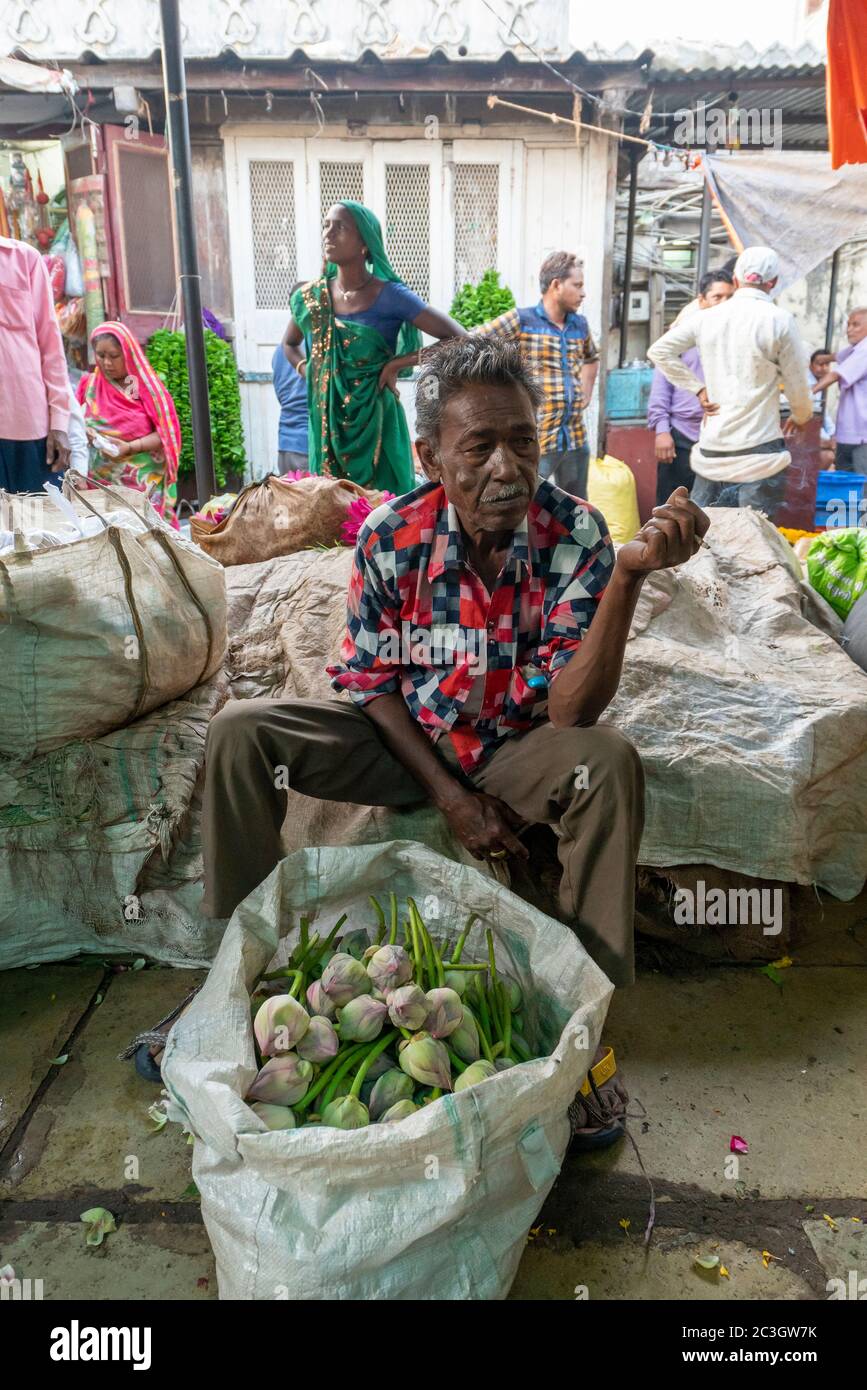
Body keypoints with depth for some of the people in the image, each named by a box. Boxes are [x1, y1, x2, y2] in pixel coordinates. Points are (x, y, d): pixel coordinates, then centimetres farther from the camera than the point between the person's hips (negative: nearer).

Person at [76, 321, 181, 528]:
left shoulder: (147, 386, 4)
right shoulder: (89, 384, 13)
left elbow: (164, 433, -2)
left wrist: (130, 447, -15)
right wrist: (84, 433, -9)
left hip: (143, 480, -2)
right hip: (100, 479, 2)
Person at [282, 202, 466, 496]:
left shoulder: (389, 296, -9)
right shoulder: (308, 297, 3)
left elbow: (457, 339, -14)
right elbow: (289, 344, 24)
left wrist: (398, 363, -13)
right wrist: (308, 372, 6)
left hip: (376, 422, -4)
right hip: (327, 424, 4)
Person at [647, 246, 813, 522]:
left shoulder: (706, 318, 5)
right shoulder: (780, 320, -7)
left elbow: (658, 351, 11)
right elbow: (797, 384, -1)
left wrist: (698, 389, 9)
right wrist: (801, 417, 20)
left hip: (711, 448, 5)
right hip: (758, 450, -5)